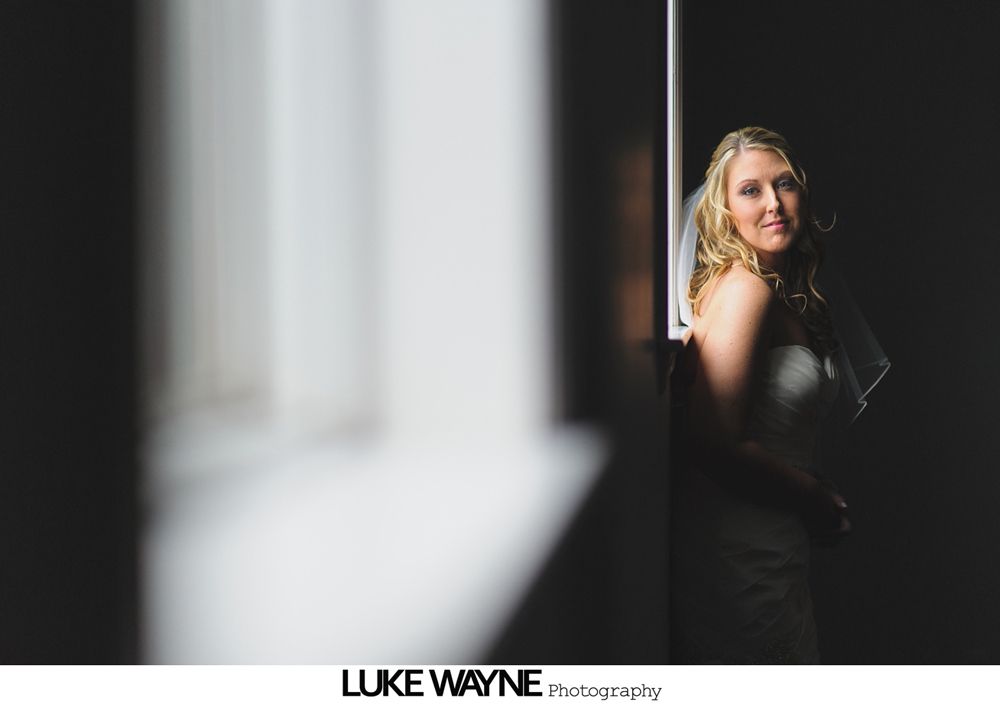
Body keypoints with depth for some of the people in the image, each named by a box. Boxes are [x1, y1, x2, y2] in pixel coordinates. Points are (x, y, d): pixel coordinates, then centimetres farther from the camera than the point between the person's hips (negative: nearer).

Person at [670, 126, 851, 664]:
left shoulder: (783, 293, 11)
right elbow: (714, 443, -23)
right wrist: (818, 499, -13)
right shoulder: (744, 288, -17)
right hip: (738, 554, -9)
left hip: (771, 548, 9)